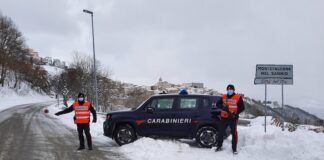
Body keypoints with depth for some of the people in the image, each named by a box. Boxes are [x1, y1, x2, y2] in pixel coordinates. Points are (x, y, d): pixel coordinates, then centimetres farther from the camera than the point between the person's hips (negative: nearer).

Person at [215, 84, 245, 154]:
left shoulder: (238, 97, -2)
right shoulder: (223, 97, 8)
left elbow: (242, 107, -3)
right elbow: (218, 104, 4)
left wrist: (236, 113, -17)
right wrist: (223, 108, -15)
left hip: (233, 118, -3)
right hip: (224, 118, 3)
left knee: (234, 133, 0)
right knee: (221, 132, 9)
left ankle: (234, 149, 10)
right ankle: (219, 146, 24)